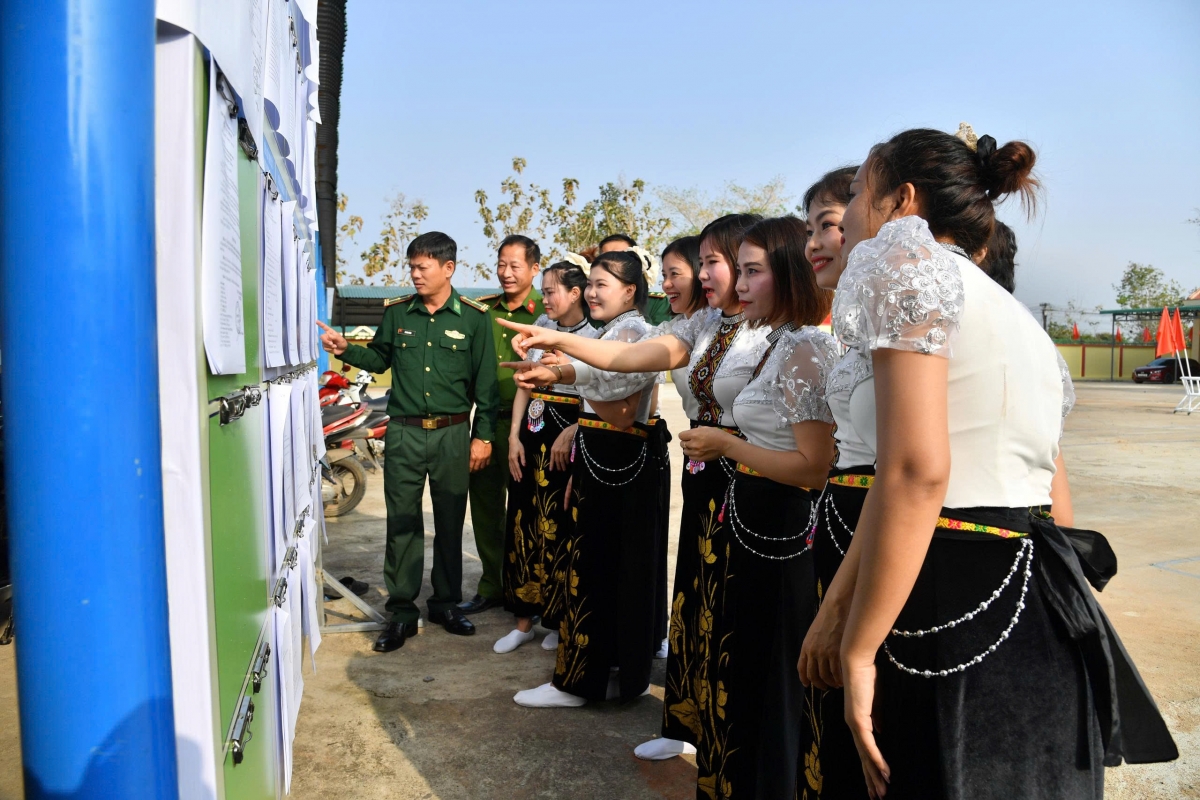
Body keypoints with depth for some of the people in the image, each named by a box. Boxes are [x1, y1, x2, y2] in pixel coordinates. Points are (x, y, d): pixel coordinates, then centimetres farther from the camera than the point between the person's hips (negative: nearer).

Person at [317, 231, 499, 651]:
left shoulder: (474, 317, -2)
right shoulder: (396, 313, 4)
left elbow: (485, 381, -1)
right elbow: (379, 359, 17)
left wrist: (483, 435, -4)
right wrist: (346, 349, -2)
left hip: (453, 433, -1)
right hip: (404, 432, 1)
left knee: (450, 522, 10)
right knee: (402, 523, 4)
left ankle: (446, 603, 26)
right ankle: (402, 613, 14)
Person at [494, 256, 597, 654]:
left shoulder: (596, 335, -8)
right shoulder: (541, 325, 8)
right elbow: (524, 385, 10)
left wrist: (570, 435, -20)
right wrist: (514, 436, 3)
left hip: (569, 441, -5)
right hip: (532, 435, 5)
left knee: (560, 530, 3)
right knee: (523, 525, 8)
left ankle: (559, 621, 21)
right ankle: (524, 620, 20)